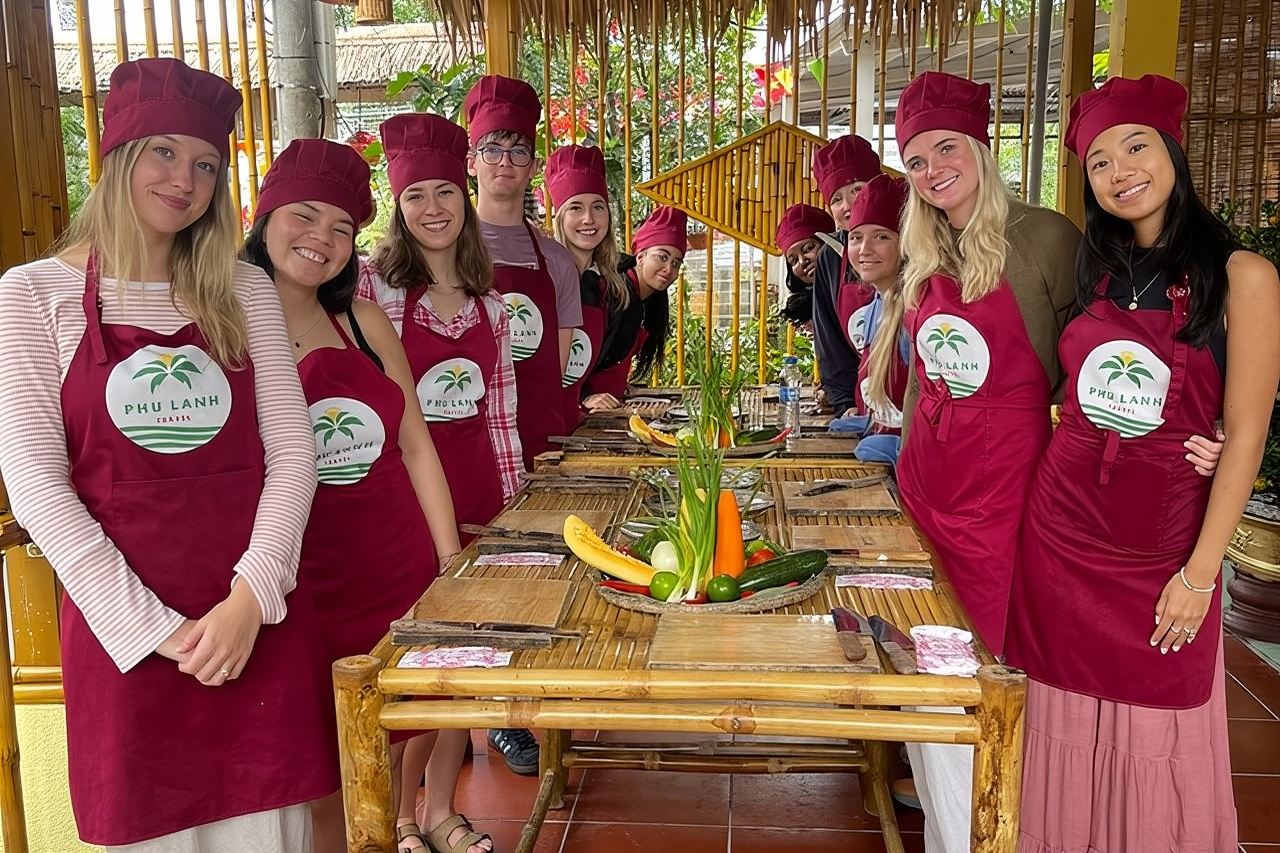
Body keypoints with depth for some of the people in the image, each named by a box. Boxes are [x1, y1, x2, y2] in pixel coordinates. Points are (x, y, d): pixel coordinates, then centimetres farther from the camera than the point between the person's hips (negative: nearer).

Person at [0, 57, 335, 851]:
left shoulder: (245, 291, 7)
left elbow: (293, 450, 1)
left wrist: (251, 597, -12)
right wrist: (152, 626, -12)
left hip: (260, 614, 2)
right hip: (123, 622, -2)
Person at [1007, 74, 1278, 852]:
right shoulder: (1098, 273, 8)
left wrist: (1201, 572, -12)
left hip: (1162, 542, -4)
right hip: (1061, 530, 4)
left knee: (1153, 744, 10)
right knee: (1066, 729, 14)